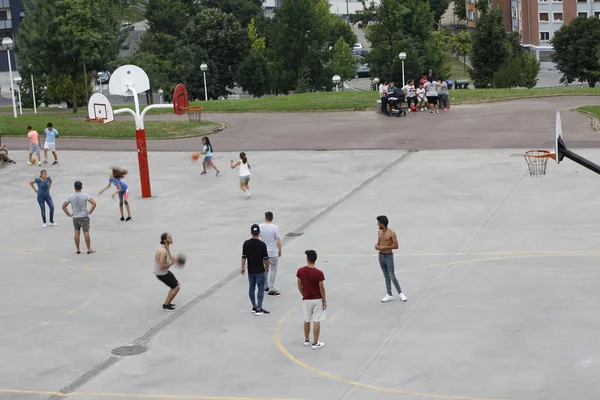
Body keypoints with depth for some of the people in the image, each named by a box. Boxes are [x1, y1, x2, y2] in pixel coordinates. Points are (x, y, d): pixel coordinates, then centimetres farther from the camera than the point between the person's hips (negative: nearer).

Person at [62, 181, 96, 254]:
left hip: (75, 217, 2)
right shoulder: (85, 195, -11)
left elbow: (63, 206, 0)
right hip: (84, 217, -2)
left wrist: (69, 214, 6)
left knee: (77, 233, 11)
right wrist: (90, 212, -9)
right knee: (86, 233, 1)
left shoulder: (71, 196, -4)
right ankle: (89, 249, 6)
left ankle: (78, 250, 14)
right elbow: (94, 203, -18)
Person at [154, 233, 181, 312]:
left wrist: (174, 259, 1)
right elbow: (162, 266, -30)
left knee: (176, 285, 20)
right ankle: (166, 306, 4)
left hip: (165, 272, 10)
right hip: (161, 273, -10)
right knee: (176, 287, -6)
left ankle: (167, 302, 28)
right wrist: (173, 262, -24)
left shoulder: (167, 248, 1)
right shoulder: (163, 251, -30)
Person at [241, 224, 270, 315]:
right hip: (259, 270, -4)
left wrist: (242, 267, 9)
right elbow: (266, 258, -9)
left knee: (251, 288, 14)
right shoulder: (262, 244, -14)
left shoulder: (246, 243, -6)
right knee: (261, 289, 0)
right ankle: (259, 309, -5)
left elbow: (243, 257, -2)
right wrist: (267, 267, 7)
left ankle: (254, 307, 22)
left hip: (250, 270, 4)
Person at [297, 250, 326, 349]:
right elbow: (321, 289, -12)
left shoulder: (300, 271, -9)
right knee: (316, 321, 4)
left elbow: (299, 286, 0)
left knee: (307, 320, 18)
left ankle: (306, 340, 31)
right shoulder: (319, 273, -17)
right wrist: (324, 301, 0)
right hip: (317, 299, -3)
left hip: (306, 299, 3)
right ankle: (315, 343, 8)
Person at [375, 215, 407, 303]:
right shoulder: (379, 232, 5)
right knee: (386, 276, 11)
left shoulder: (392, 233, -16)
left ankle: (400, 293, 15)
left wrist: (384, 247, -21)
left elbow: (396, 246, -17)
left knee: (392, 277, -3)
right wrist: (376, 245, -7)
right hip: (381, 256, 6)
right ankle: (389, 295, 17)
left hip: (389, 257, -6)